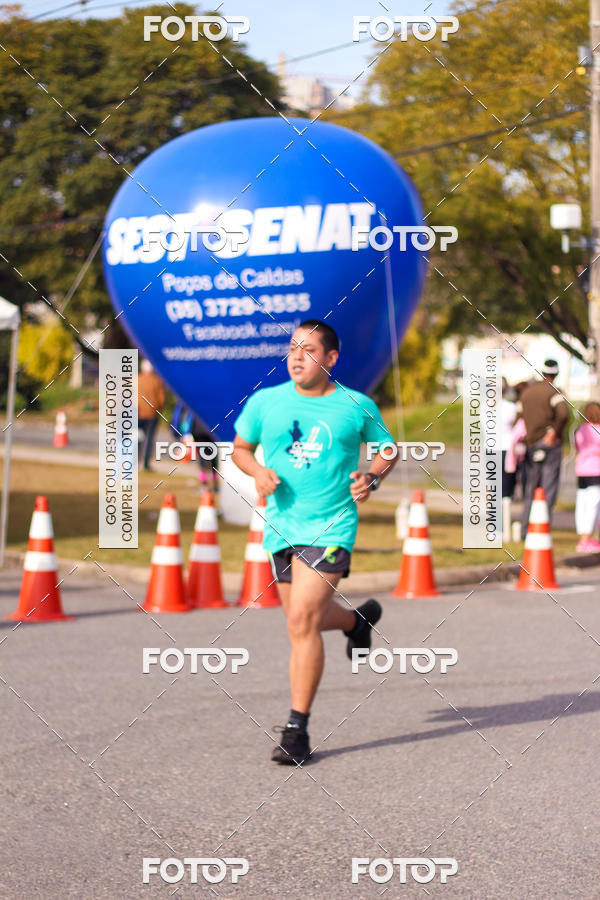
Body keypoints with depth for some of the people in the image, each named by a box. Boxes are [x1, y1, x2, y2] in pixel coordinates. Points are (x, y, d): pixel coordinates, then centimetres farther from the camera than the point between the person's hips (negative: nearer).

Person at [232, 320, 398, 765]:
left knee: (302, 620, -16)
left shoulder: (358, 407, -2)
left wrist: (372, 478, -8)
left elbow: (387, 449, 12)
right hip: (282, 526, 4)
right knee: (306, 620, 16)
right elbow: (241, 448, 16)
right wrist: (259, 473, -5)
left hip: (330, 528, -4)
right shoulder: (264, 402, 2)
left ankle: (297, 729, -9)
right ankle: (359, 618, 52)